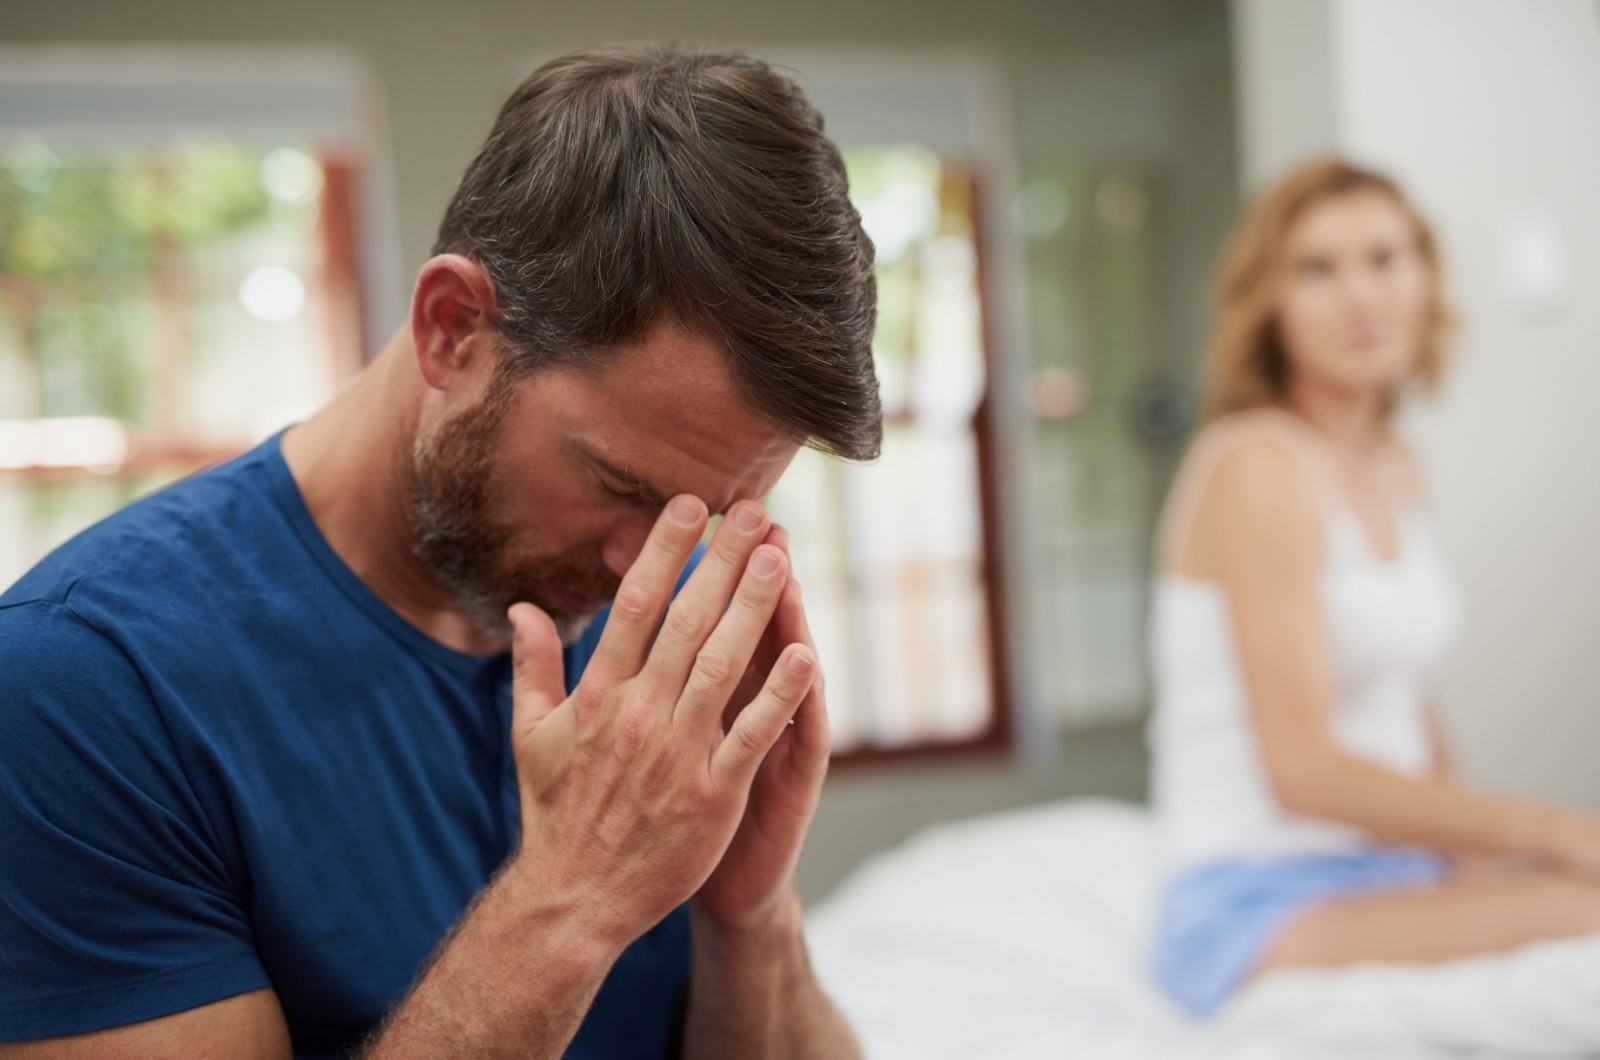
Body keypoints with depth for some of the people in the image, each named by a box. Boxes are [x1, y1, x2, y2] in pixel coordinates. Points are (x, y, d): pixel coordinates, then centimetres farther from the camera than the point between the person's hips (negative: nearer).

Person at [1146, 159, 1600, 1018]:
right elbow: (1303, 769, -17)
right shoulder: (1257, 464, -12)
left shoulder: (1396, 472, 14)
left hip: (1395, 885, 8)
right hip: (1261, 911, -8)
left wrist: (1476, 857, 0)